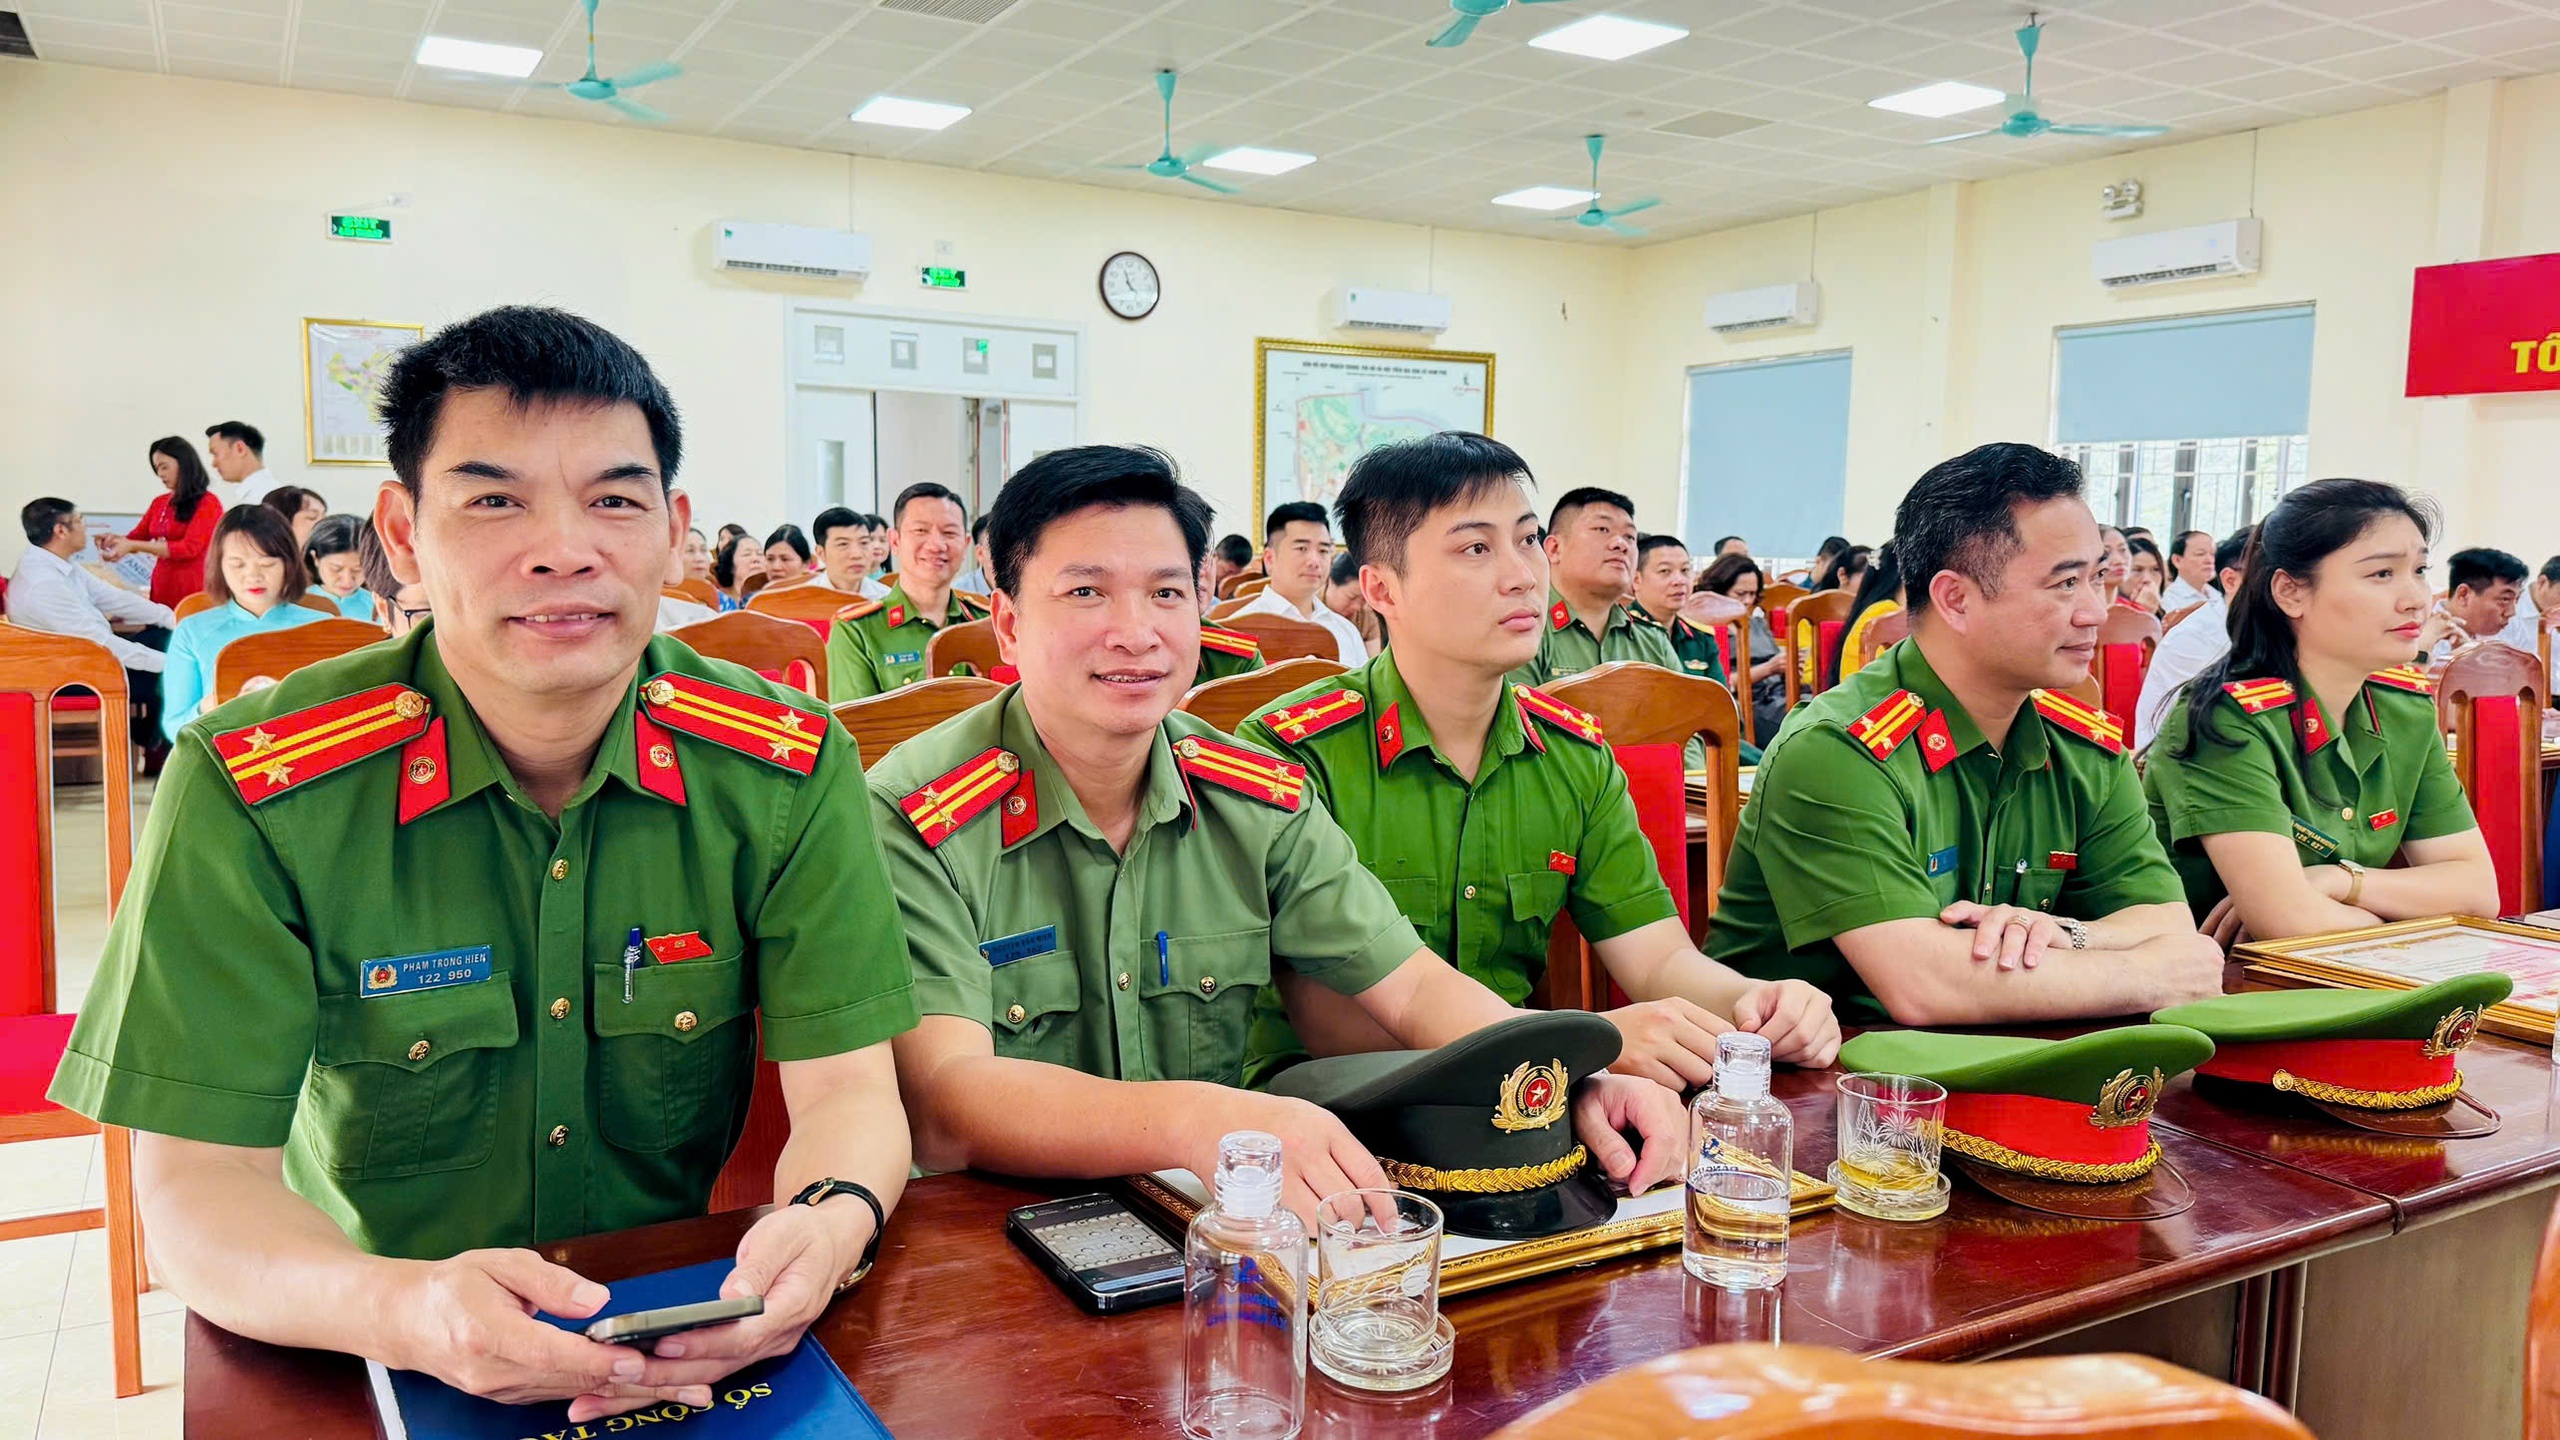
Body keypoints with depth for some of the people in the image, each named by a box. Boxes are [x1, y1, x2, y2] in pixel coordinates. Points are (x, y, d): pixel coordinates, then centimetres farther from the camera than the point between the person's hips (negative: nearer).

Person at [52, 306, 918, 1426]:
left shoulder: (786, 770, -7)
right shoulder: (252, 793, -10)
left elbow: (848, 1088, -9)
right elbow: (196, 1180, -11)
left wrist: (829, 1225, -31)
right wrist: (405, 1310, -31)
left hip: (692, 1354, 1)